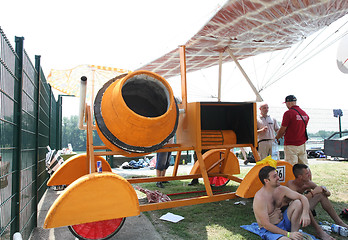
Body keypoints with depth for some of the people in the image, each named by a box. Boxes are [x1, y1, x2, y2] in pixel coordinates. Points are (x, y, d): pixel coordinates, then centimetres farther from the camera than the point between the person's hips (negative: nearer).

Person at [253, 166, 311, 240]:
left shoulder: (281, 189, -4)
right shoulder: (260, 198, -26)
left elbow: (302, 197, -2)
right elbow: (266, 225, -25)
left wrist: (305, 214, -21)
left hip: (284, 223, 7)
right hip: (270, 230, -7)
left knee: (298, 203, -11)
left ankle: (294, 232, -3)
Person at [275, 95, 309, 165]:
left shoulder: (288, 113, -13)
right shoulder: (305, 114, 9)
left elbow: (282, 129, -11)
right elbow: (303, 128, 17)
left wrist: (277, 137, 9)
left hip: (291, 145, -7)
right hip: (302, 144, 7)